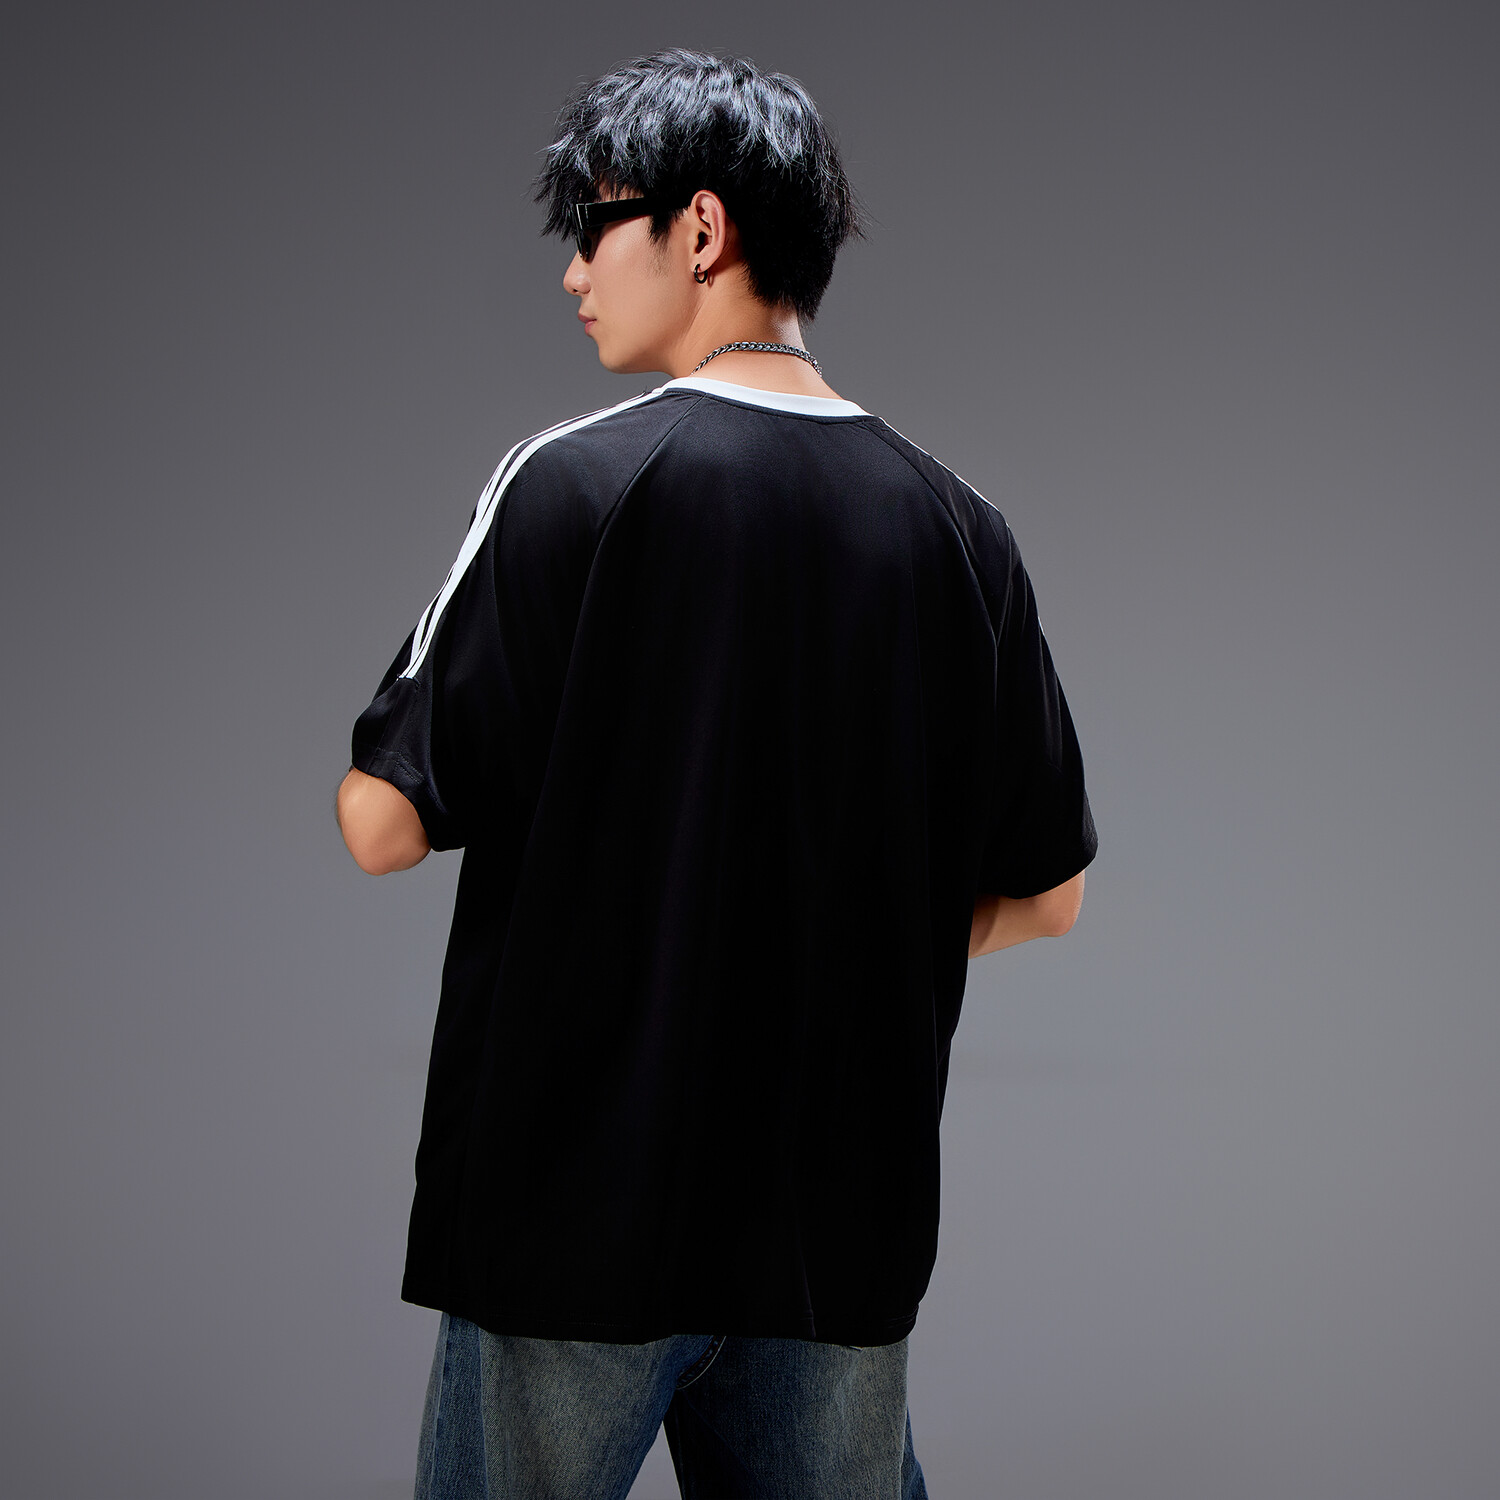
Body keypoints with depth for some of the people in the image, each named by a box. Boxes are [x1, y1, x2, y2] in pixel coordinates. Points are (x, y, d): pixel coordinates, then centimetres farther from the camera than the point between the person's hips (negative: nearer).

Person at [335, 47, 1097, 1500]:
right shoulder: (958, 526, 2)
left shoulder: (571, 482, -11)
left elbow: (388, 826, -12)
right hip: (848, 1219, 4)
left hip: (580, 1207, -4)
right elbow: (1044, 893, 7)